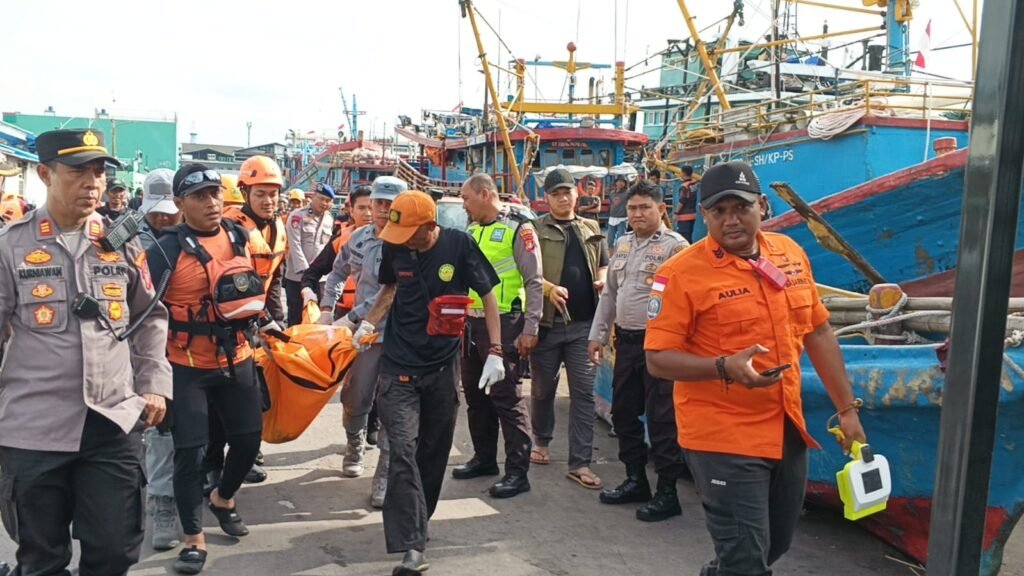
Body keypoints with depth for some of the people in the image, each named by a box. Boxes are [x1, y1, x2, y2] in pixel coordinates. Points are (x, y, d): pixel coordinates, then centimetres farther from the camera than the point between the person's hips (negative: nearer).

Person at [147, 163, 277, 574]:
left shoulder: (239, 236, 2)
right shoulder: (167, 250, -14)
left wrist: (267, 322, 20)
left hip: (237, 360, 5)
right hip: (187, 367, -5)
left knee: (248, 439, 12)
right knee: (190, 451, -2)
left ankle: (223, 498, 41)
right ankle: (194, 540, 12)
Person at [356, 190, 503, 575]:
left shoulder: (459, 245, -12)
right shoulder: (394, 248, -5)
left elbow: (487, 295, -4)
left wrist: (495, 352, -7)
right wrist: (368, 322, 2)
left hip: (443, 367, 0)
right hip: (399, 367, 1)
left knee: (434, 451, 12)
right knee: (403, 452, -10)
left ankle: (418, 522, 34)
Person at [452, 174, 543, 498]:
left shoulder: (518, 229, -8)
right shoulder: (471, 232, 15)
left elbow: (534, 282, -10)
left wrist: (530, 329, -14)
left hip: (503, 324, -8)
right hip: (471, 323, 8)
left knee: (507, 397, -5)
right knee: (475, 393, 15)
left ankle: (517, 472, 3)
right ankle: (484, 458, 29)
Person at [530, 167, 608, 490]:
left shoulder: (592, 230, 14)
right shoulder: (536, 229, 2)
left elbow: (603, 265, 20)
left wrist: (602, 281, -3)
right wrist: (550, 288, -24)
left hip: (584, 323, 2)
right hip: (547, 321, -2)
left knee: (584, 392, -1)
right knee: (543, 388, 12)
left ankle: (580, 463, 3)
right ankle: (541, 442, 35)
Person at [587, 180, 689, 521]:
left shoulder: (675, 246, -9)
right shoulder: (622, 245, 15)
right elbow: (609, 294, 21)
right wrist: (598, 335, 17)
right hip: (626, 340, 8)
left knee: (661, 420, -3)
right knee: (623, 414, 14)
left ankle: (667, 493, 7)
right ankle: (635, 480, 29)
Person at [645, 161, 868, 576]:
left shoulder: (790, 253, 4)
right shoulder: (682, 273, -15)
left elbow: (818, 333, 12)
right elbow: (658, 359, -15)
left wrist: (846, 409, 13)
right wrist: (725, 367, -30)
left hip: (787, 431, 7)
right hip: (724, 440, -6)